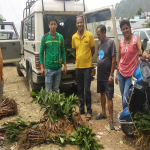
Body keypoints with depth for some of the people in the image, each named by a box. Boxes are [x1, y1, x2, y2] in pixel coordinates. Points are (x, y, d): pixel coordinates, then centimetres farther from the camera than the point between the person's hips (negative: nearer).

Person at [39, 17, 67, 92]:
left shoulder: (60, 37, 3)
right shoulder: (45, 37, -3)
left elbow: (63, 52, 9)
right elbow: (41, 53, 0)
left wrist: (65, 65, 6)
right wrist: (42, 67, -4)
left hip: (58, 68, 2)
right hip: (49, 68, -2)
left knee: (56, 89, 14)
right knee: (48, 90, 6)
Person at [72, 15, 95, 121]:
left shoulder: (89, 35, -7)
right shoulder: (74, 37, 4)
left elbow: (93, 50, 2)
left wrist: (86, 59, 10)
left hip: (87, 66, -4)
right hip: (78, 66, 4)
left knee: (87, 90, -4)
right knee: (80, 89, 13)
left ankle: (89, 111, 10)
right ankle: (82, 109, 27)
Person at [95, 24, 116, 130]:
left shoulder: (111, 42, -12)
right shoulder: (100, 43, 9)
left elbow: (113, 60, -14)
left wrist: (111, 75, -17)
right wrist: (98, 71, 8)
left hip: (107, 76, -7)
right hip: (100, 75, 7)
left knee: (109, 97, -2)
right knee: (102, 94, 17)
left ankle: (111, 119, 7)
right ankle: (103, 113, 32)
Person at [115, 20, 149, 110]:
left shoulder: (136, 39, -7)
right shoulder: (121, 42, 7)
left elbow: (141, 49, -27)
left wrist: (144, 53, -51)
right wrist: (117, 73, 14)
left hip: (132, 74, -5)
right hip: (121, 73, 5)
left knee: (126, 100, -8)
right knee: (123, 98, 13)